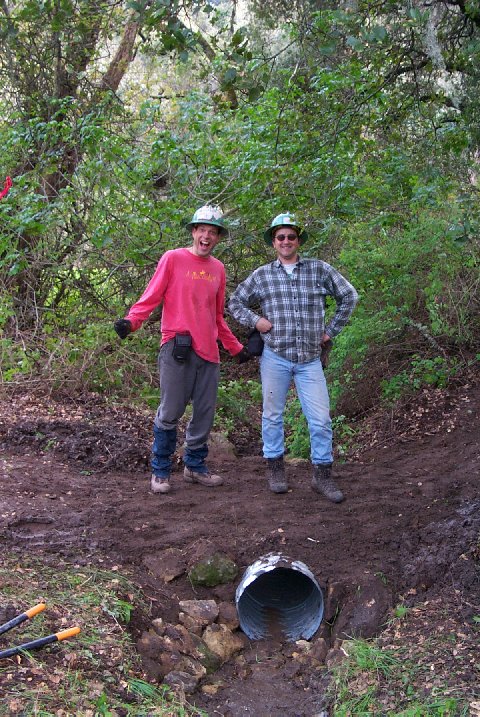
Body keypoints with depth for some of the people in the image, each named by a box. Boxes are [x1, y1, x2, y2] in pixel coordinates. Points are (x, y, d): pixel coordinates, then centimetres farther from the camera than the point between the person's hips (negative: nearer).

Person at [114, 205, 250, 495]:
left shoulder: (218, 268, 16)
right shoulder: (173, 258, 0)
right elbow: (151, 297, -5)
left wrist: (236, 348, 26)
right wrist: (131, 321, -22)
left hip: (209, 351, 6)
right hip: (178, 349, -5)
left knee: (205, 413, 9)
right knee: (170, 412, -3)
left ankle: (195, 466, 25)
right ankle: (161, 471, 10)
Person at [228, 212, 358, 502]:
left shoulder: (319, 269, 5)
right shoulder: (262, 275, 6)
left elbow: (349, 296, 12)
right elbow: (235, 302, 15)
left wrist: (331, 330, 8)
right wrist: (255, 320, -2)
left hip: (310, 359, 0)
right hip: (275, 357, 0)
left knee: (321, 419, -2)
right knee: (273, 416, 8)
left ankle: (323, 475, 11)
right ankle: (275, 469, 23)